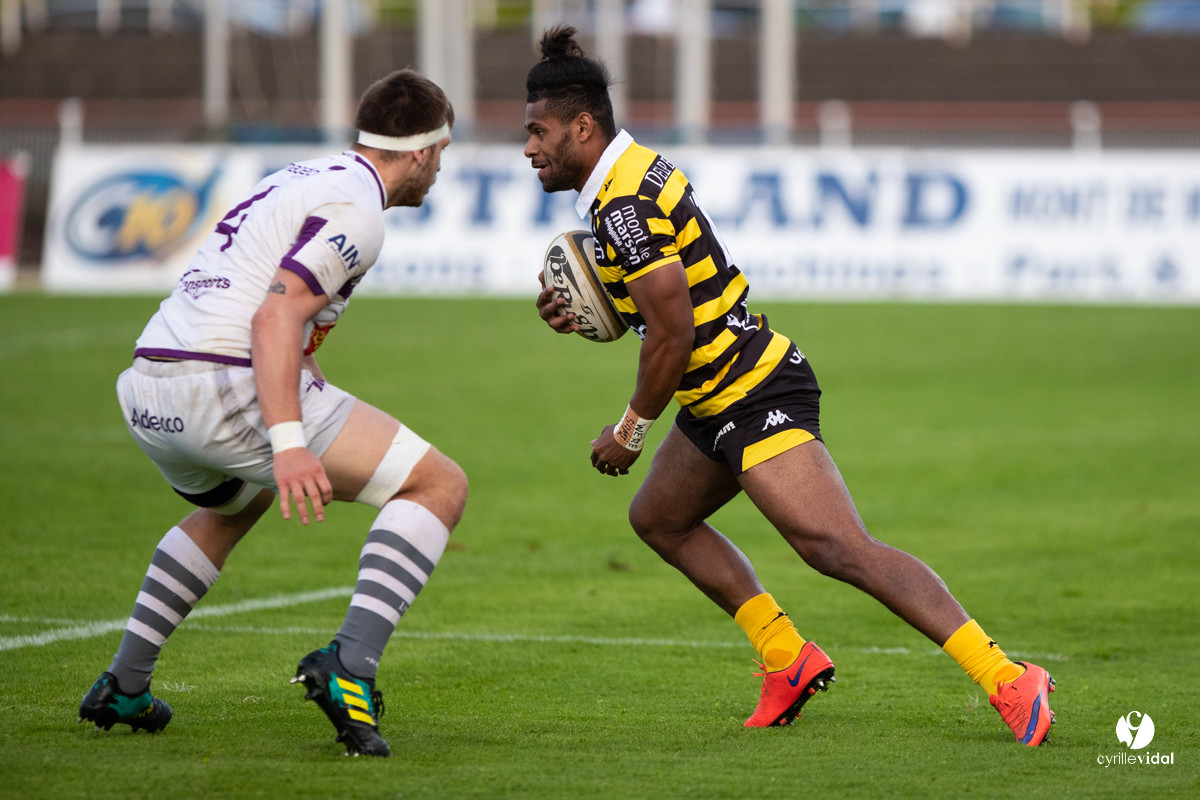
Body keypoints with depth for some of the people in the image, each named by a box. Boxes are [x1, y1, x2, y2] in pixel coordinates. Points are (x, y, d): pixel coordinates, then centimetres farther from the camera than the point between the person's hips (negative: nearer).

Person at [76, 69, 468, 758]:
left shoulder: (303, 179, 23)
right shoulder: (354, 208, -6)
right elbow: (275, 317, -20)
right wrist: (289, 444, -28)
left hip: (145, 389, 9)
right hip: (226, 389, -9)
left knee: (231, 507, 40)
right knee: (439, 486, -3)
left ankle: (123, 686, 36)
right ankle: (348, 666, -18)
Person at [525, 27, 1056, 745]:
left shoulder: (623, 209, -19)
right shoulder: (638, 169, 12)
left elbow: (673, 335, -22)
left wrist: (630, 431, -9)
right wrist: (584, 316, 8)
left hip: (755, 400, -11)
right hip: (721, 402, 11)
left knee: (841, 550, -19)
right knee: (658, 518, 25)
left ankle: (1005, 679, -26)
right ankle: (789, 658, 22)